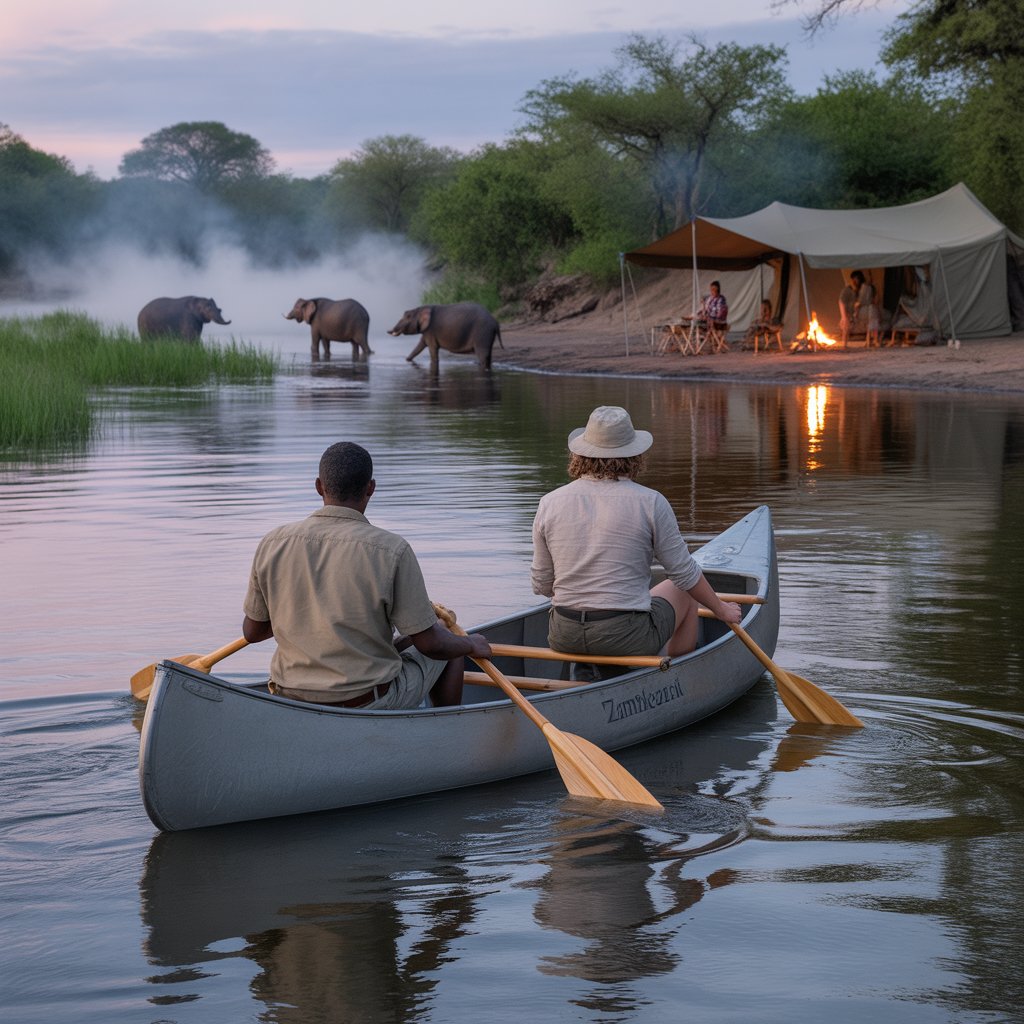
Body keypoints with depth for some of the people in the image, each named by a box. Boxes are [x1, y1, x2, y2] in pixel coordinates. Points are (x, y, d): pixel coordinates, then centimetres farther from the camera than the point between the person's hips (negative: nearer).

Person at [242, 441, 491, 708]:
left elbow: (252, 632, 5)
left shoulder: (272, 545, -7)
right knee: (449, 648, 23)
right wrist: (472, 645, 8)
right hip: (371, 704, -4)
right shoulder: (392, 551, -18)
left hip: (290, 699, 4)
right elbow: (430, 643, -14)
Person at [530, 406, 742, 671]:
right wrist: (721, 609, 17)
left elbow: (541, 584, 5)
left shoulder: (550, 503, -2)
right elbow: (684, 573, -1)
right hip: (627, 639, -4)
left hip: (563, 638, 4)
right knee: (683, 593, 28)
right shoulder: (650, 503, -10)